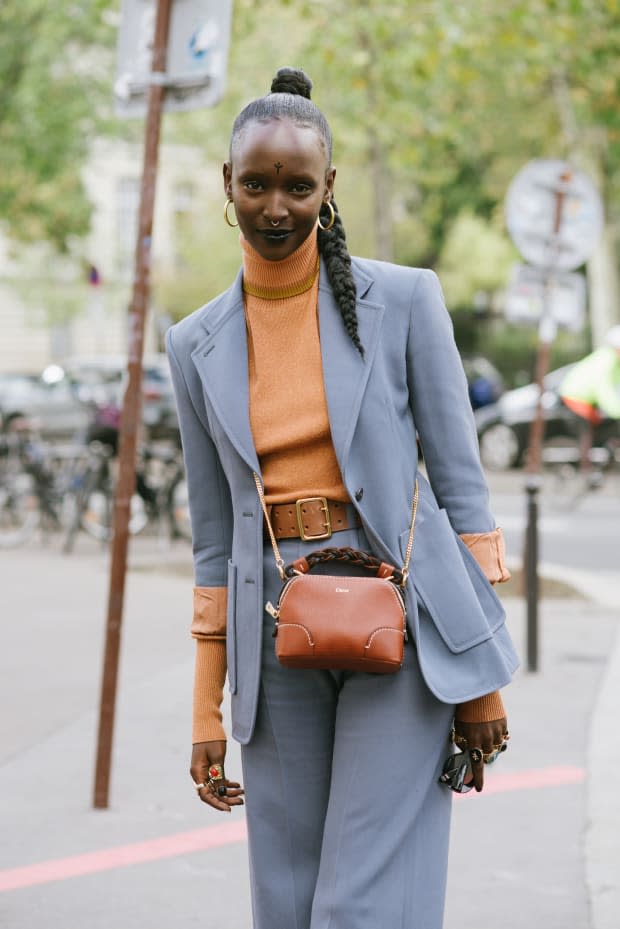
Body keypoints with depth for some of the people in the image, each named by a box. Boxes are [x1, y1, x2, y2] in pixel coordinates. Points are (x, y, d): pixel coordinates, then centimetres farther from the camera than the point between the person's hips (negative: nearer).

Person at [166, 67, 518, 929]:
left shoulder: (404, 300, -2)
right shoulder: (199, 346, 8)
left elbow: (461, 482, -1)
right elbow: (215, 534, 12)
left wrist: (483, 674, -3)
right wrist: (207, 712, 10)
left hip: (403, 625, -3)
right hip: (278, 636, 4)